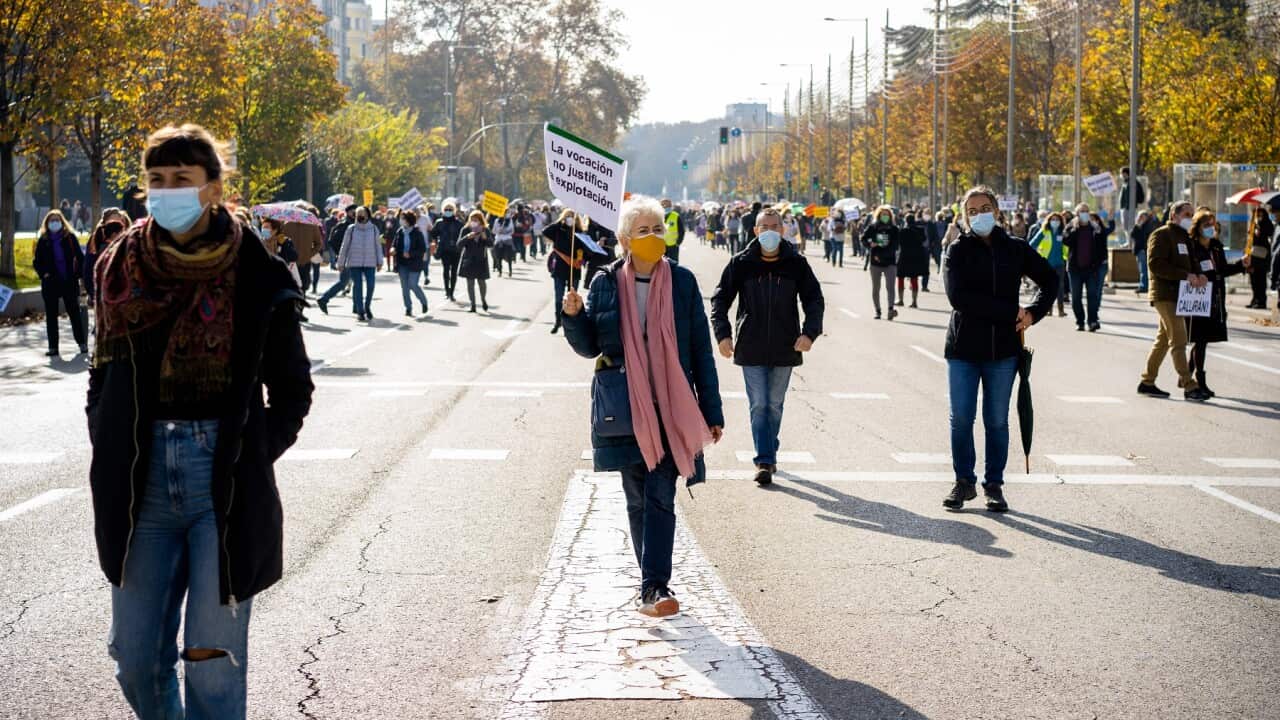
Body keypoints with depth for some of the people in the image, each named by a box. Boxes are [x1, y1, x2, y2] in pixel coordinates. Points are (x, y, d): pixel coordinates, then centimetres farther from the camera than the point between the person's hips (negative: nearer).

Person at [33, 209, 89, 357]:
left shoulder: (70, 237, 1)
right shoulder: (43, 240, 3)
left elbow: (80, 257, 5)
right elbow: (36, 261, 8)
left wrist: (78, 274, -4)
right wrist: (43, 274, -6)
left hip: (69, 282, -1)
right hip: (50, 282, 1)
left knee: (74, 313, 2)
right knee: (51, 315, 4)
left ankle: (82, 343, 9)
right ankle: (53, 347, 7)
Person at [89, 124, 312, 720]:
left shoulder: (255, 275, -4)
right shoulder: (122, 269, 6)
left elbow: (293, 390, 5)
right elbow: (105, 376, 17)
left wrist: (253, 457, -5)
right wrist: (110, 455, 6)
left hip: (226, 484, -3)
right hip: (142, 481, 4)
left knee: (214, 664, -1)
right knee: (136, 657, 9)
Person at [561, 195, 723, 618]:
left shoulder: (682, 282, 1)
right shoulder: (606, 284, 3)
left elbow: (701, 350, 3)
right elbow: (589, 347, 9)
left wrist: (712, 411, 2)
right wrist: (574, 316, -12)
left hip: (671, 408, -2)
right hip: (625, 409, 2)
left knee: (660, 498, -9)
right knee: (637, 499, 8)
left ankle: (654, 587, -13)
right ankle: (655, 583, 20)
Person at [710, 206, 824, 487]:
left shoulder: (796, 264, 0)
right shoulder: (741, 263, -3)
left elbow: (814, 299, 4)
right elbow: (720, 298, 1)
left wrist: (810, 332, -11)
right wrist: (723, 333, -11)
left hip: (784, 347, 1)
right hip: (751, 347, -1)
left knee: (775, 405, 12)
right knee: (759, 405, -5)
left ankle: (768, 454, 27)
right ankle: (764, 461, -4)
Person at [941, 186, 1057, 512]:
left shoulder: (1015, 249, 6)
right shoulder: (957, 250, -2)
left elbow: (1050, 279, 19)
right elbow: (958, 297, -16)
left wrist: (1033, 313, 1)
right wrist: (1010, 311, -17)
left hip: (1003, 350, 1)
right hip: (963, 348, -1)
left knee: (997, 422, 6)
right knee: (961, 419, 1)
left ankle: (994, 485, 16)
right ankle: (964, 482, 15)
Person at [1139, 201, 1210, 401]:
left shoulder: (1184, 237, 20)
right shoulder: (1161, 235, -9)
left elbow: (1191, 262, 20)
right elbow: (1155, 265, -19)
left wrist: (1198, 275, -4)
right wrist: (1185, 275, -23)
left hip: (1178, 294, 10)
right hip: (1165, 294, -10)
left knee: (1163, 339, 14)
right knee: (1178, 340, -11)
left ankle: (1147, 382, 22)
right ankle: (1189, 386, -13)